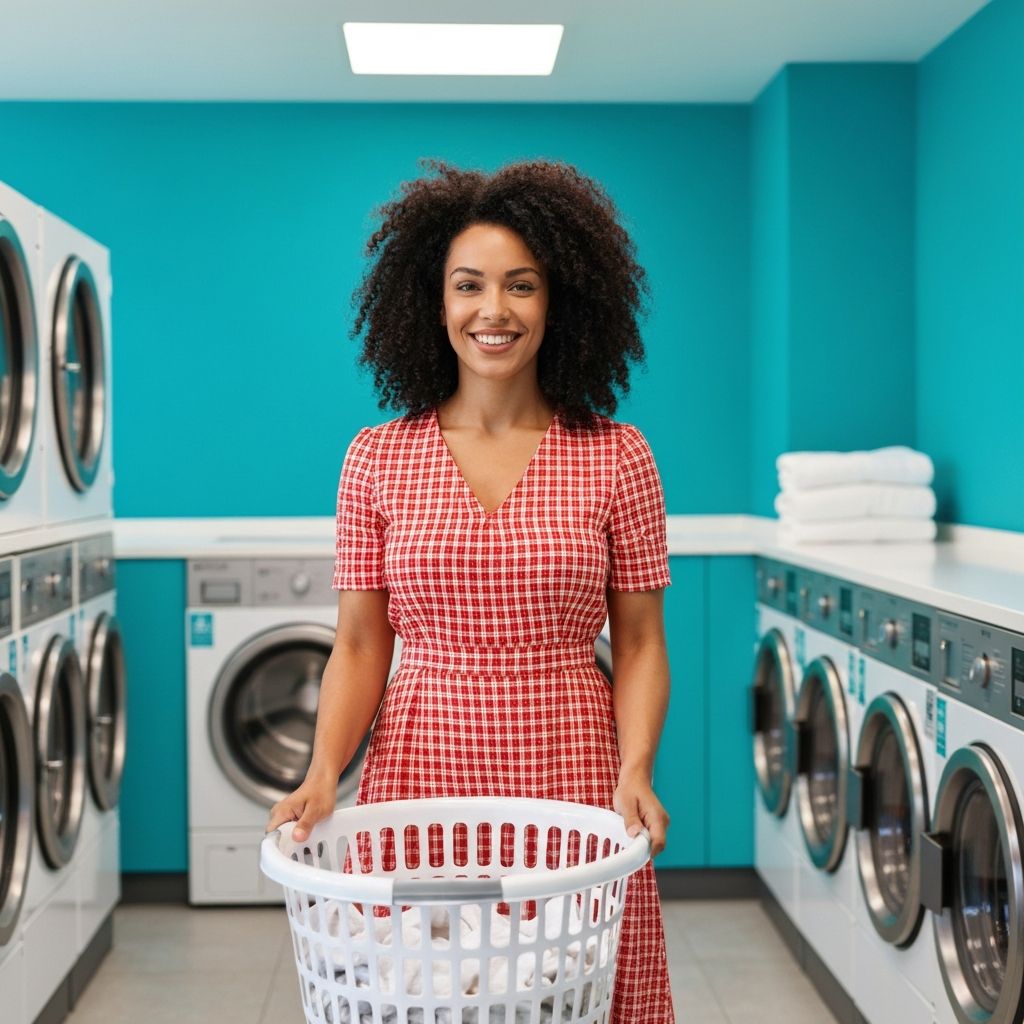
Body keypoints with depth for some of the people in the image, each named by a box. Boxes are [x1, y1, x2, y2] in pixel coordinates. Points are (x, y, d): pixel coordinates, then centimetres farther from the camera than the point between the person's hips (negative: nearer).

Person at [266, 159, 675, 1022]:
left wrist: (636, 771, -12)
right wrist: (324, 772, -11)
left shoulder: (614, 456, 0)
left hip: (571, 775, 0)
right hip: (419, 770, 1)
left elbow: (639, 643, 2)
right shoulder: (377, 457, 2)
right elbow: (360, 648, 3)